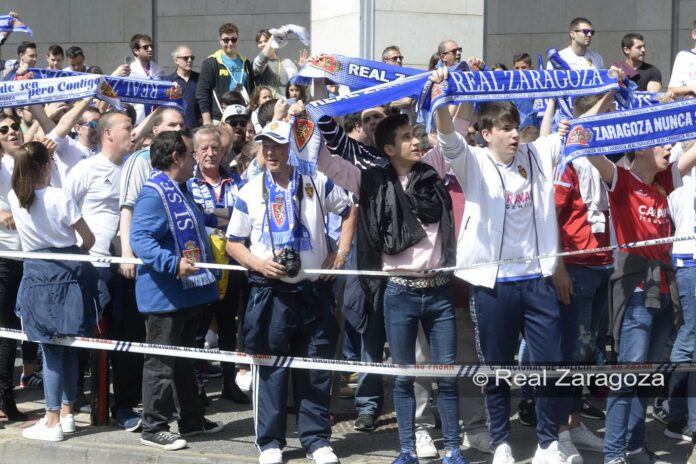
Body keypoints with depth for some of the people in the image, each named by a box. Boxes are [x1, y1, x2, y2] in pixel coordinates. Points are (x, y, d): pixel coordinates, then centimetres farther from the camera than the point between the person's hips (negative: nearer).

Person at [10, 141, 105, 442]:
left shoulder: (14, 198, -4)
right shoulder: (59, 197, -10)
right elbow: (89, 239, -2)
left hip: (37, 275, 0)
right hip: (69, 271, 0)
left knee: (51, 349, 3)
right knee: (70, 348, 12)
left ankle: (53, 422, 2)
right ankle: (66, 413, 20)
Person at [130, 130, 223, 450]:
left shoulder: (179, 190, 15)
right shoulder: (154, 193, -19)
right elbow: (139, 238, -29)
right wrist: (174, 264, -38)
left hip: (186, 292, 10)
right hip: (164, 294, -10)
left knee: (184, 361, 18)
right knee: (161, 363, -4)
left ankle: (191, 420, 28)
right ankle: (153, 428, 3)